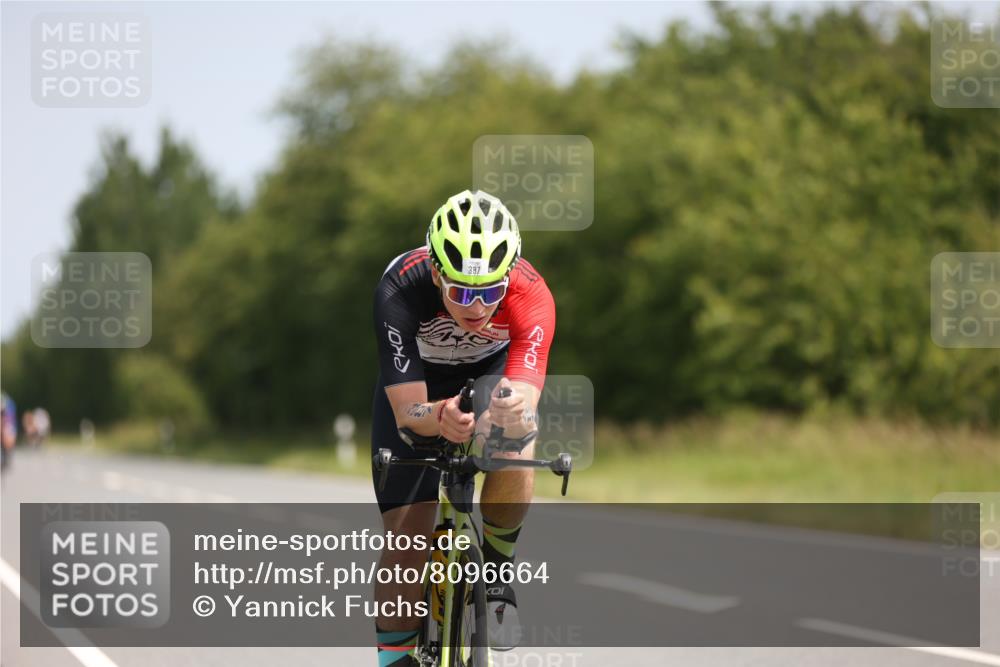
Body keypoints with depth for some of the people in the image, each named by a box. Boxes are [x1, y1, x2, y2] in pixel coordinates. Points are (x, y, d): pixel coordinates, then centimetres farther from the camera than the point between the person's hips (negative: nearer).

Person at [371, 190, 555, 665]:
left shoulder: (530, 295, -36)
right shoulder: (399, 292, -39)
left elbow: (525, 401, -43)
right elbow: (407, 411, -40)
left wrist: (514, 412, -67)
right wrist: (442, 416, -63)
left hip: (492, 371, 1)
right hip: (417, 381, 0)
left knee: (516, 452, -32)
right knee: (408, 539, -10)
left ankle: (496, 566, -5)